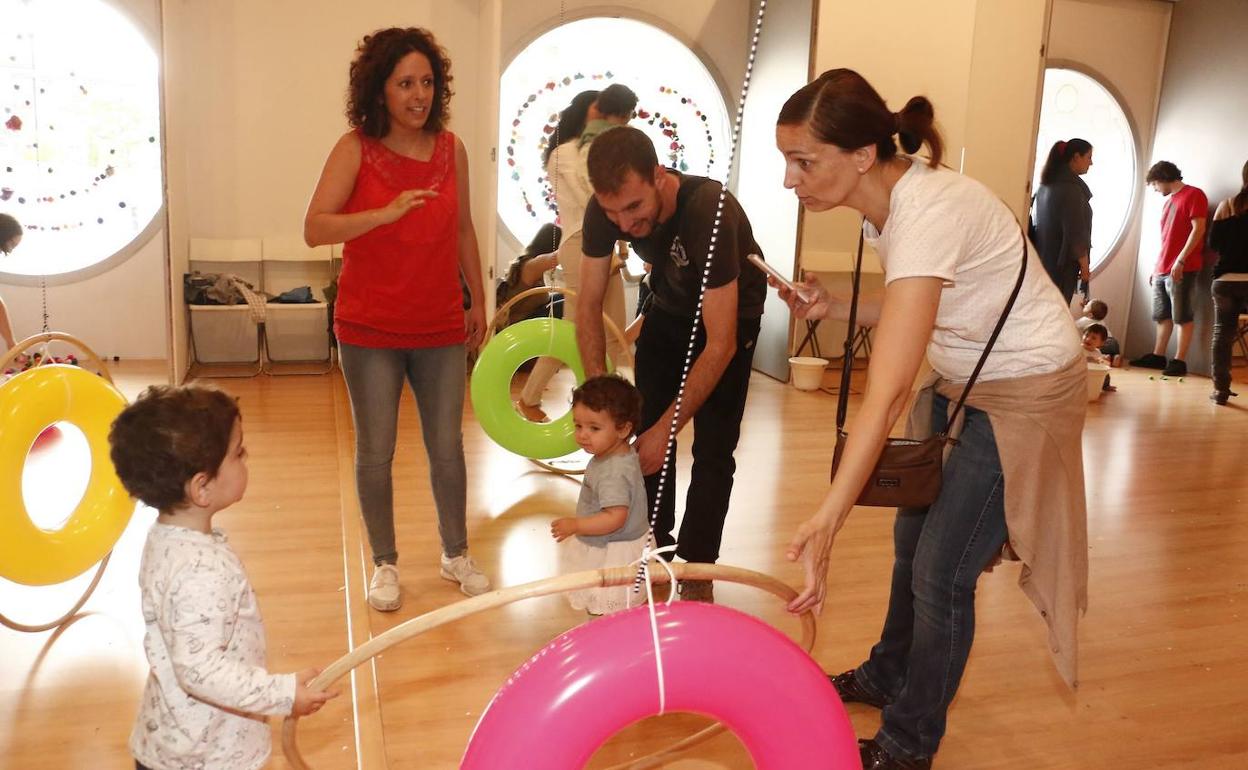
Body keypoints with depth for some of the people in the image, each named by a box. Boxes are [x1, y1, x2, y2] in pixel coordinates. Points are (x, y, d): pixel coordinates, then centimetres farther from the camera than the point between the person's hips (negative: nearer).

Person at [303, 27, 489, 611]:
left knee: (447, 446, 9)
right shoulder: (355, 149, -8)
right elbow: (314, 228, -17)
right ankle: (385, 564, 24)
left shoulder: (451, 149, 2)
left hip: (441, 327, 3)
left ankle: (456, 555, 28)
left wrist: (478, 300, 15)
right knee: (375, 451, 5)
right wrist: (386, 213, -31)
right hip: (370, 329, -2)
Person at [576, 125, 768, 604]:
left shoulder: (709, 211, -40)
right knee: (647, 431, 3)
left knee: (712, 449, -6)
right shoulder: (605, 210, -25)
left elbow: (721, 344, -38)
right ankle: (657, 549, 19)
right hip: (670, 307, 5)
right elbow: (589, 303, -15)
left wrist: (668, 426, -37)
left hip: (729, 313, -4)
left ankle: (696, 568, 8)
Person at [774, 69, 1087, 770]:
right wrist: (832, 305, -9)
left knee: (941, 573, 0)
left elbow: (887, 394, -41)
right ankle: (887, 678, 42)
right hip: (963, 378, 9)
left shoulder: (929, 212, -33)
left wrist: (826, 525, -45)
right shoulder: (888, 199, -6)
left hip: (1026, 387, -9)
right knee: (913, 537, 19)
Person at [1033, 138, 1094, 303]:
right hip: (1062, 262, -8)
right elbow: (1076, 232, -18)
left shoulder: (1047, 184, 10)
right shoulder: (1071, 188, -15)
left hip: (1043, 258, 8)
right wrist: (1084, 265, -11)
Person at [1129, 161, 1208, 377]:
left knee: (1182, 316, -6)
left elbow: (1198, 229, -13)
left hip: (1182, 269, -9)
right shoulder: (1169, 202, 22)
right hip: (1162, 270, 9)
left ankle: (1179, 361, -5)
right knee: (1162, 316, 11)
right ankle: (1158, 356, 17)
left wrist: (1180, 260, -19)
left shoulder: (1194, 195, -4)